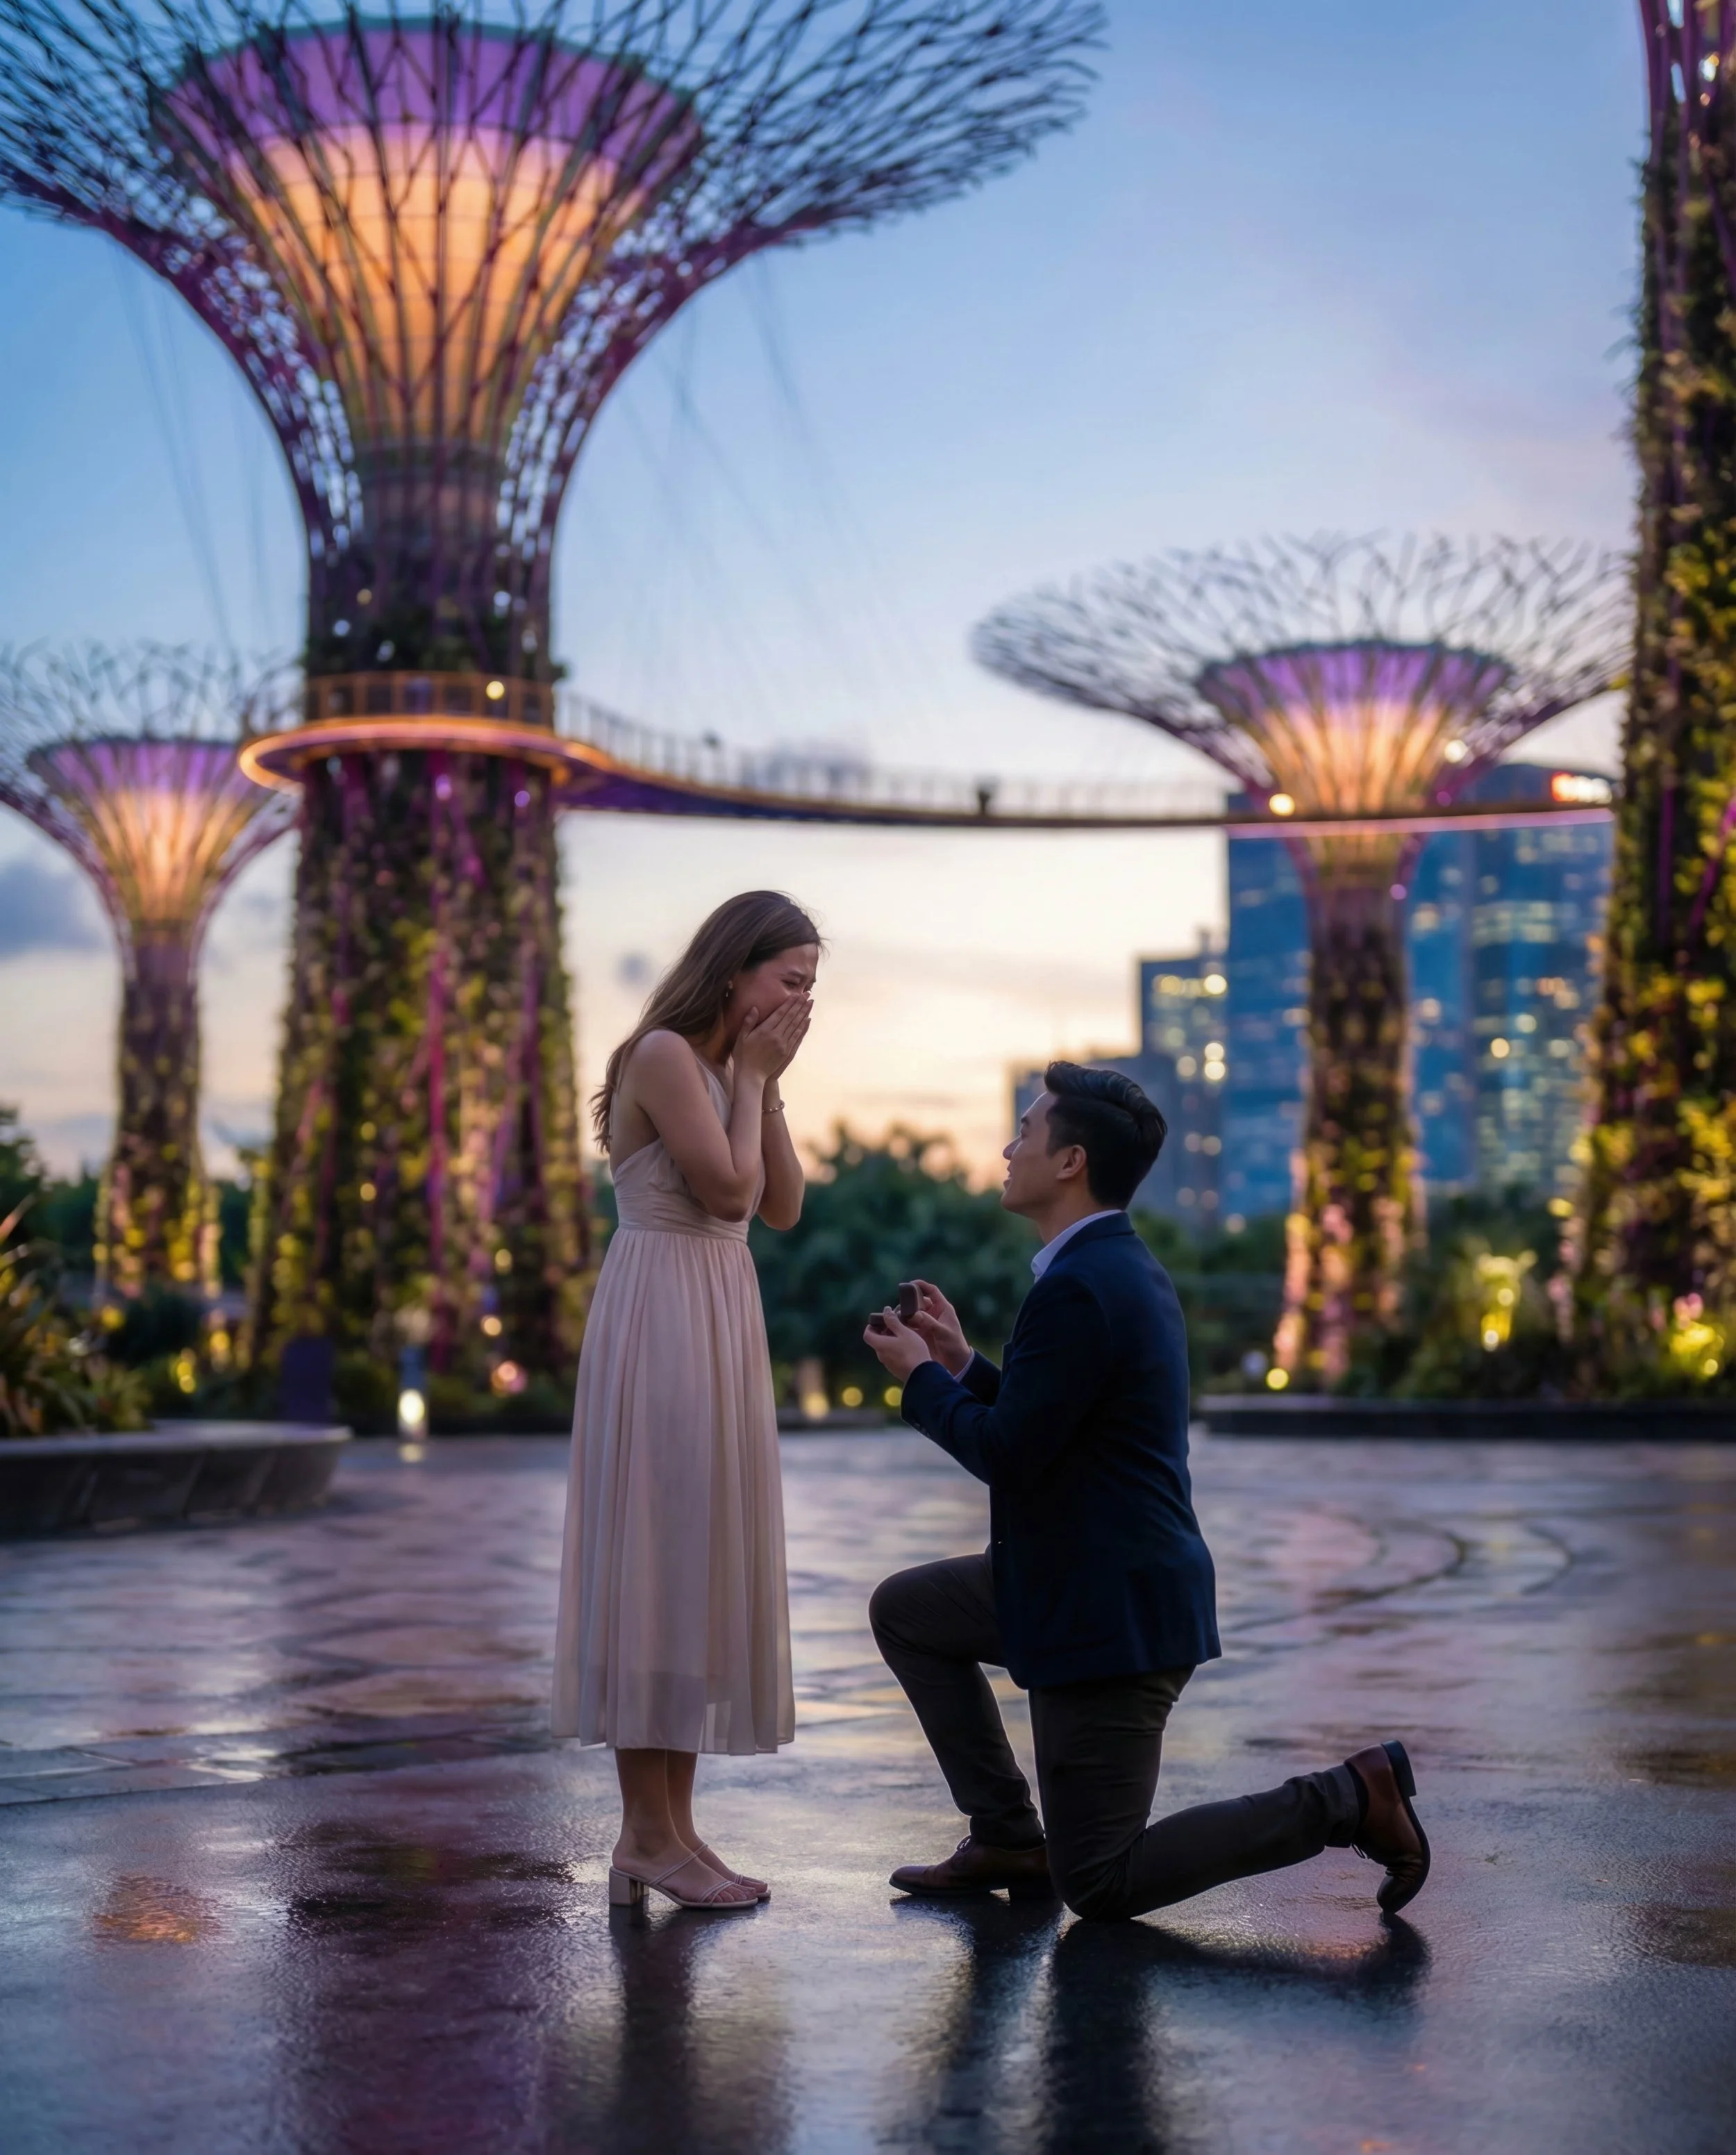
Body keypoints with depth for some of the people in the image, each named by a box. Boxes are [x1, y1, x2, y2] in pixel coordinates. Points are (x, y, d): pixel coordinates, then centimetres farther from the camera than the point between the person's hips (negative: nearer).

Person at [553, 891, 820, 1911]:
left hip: (721, 1323, 10)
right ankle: (649, 1833, 0)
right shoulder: (665, 1055, -11)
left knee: (700, 1565, 9)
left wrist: (766, 1084, 4)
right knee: (657, 1559, -6)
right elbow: (729, 1189, -16)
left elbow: (784, 1208, 10)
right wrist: (753, 1079, -6)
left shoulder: (728, 1063, 16)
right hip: (662, 1319, -9)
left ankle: (670, 1829, 14)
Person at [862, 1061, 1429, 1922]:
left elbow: (1005, 1454, -20)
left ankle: (1345, 1798, -4)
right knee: (903, 1611, 20)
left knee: (1099, 1885, -2)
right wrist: (962, 1364, 12)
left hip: (1114, 1609, -10)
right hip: (1089, 1579, 10)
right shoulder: (1124, 1265, 10)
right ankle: (1006, 1839, 19)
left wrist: (920, 1377, -4)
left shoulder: (1079, 1286, -22)